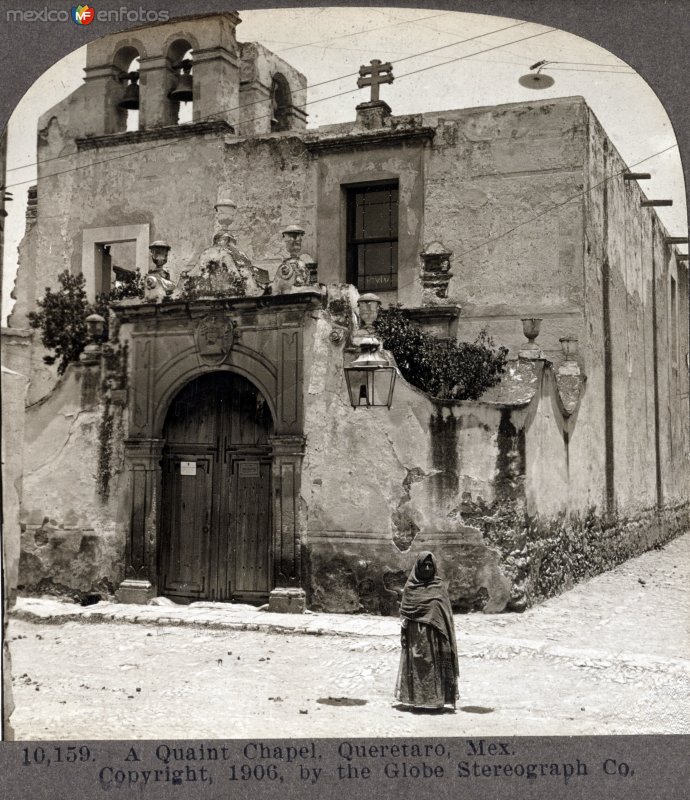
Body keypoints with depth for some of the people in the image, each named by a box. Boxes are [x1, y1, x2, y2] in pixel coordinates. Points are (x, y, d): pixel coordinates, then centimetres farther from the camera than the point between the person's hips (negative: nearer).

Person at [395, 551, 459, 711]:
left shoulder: (439, 586, 5)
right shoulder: (410, 587, 5)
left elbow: (446, 614, 4)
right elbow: (404, 613, 7)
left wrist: (446, 636, -4)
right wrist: (404, 635, -1)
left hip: (434, 635, 0)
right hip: (415, 635, 0)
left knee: (435, 665, -1)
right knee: (416, 665, 0)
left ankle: (436, 700, 5)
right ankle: (416, 699, 6)